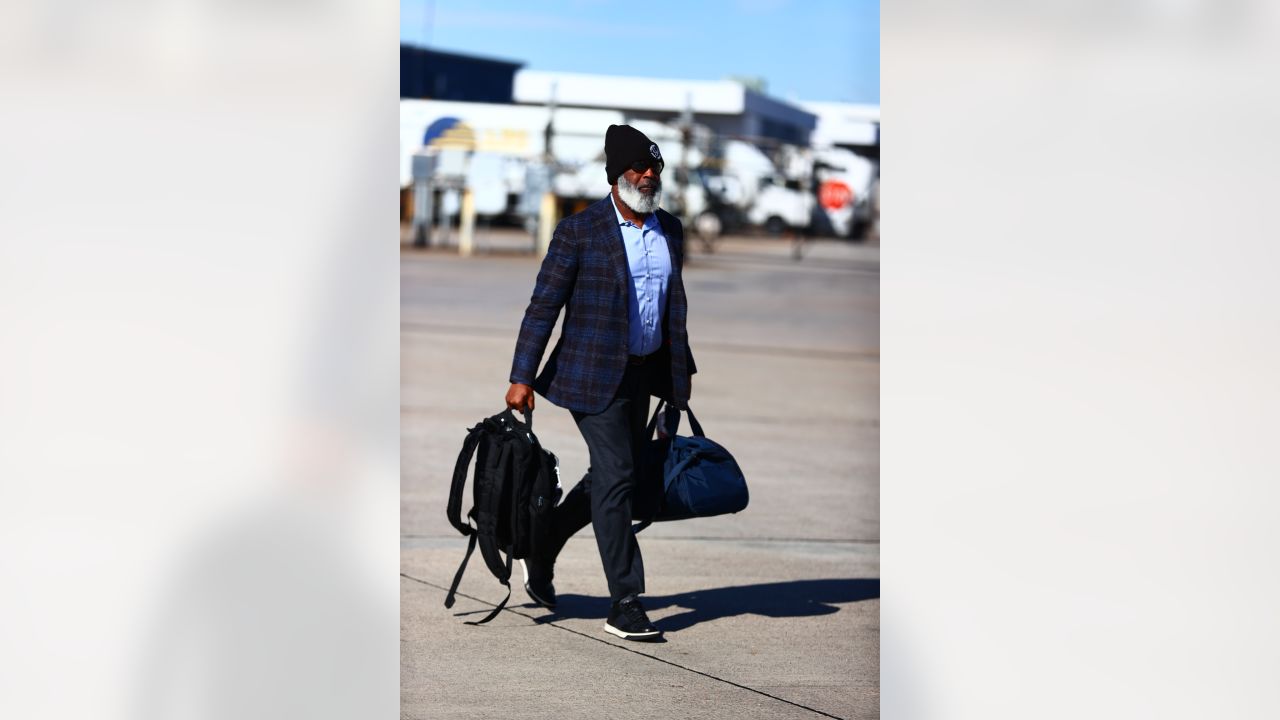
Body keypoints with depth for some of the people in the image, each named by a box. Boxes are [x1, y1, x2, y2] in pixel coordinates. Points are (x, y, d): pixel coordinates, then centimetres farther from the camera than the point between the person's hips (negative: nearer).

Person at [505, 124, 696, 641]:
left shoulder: (669, 230, 9)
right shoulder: (579, 231, -10)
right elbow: (544, 304, -9)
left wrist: (680, 374, 18)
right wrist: (522, 377, -13)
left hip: (644, 373, 7)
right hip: (594, 374, -7)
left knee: (612, 478, 13)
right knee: (617, 477, -10)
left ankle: (540, 551, 35)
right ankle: (624, 605, -7)